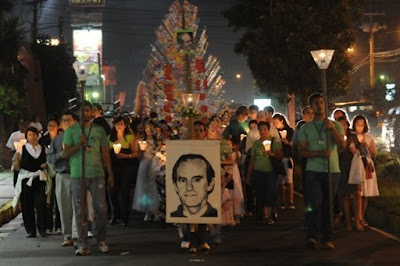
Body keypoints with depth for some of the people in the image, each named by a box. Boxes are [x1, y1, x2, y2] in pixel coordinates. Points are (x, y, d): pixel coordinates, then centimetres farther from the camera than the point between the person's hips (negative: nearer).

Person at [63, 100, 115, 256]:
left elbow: (105, 154, 12)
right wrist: (79, 144, -17)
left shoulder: (99, 130, 10)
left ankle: (101, 240, 13)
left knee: (101, 208, -1)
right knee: (80, 210, 1)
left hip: (97, 174, 1)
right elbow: (67, 152, 0)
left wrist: (110, 174, 8)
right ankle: (82, 244, 7)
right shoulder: (71, 131, 6)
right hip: (77, 175, -1)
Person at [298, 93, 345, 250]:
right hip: (313, 171, -1)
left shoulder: (335, 125, 10)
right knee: (314, 204, -13)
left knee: (328, 206, 3)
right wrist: (320, 154, -15)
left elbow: (342, 144, -4)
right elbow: (302, 151, 0)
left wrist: (332, 129, -16)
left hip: (332, 170, 1)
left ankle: (328, 238, 7)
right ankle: (313, 236, -12)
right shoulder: (305, 129, 9)